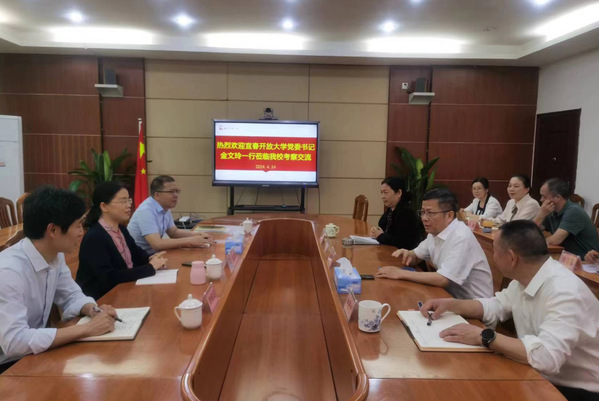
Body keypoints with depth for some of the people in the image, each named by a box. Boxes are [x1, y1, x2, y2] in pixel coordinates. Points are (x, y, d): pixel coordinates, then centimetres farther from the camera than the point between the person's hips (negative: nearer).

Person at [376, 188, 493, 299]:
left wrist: (401, 273, -21)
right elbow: (416, 257, 16)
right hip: (453, 296, 7)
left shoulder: (461, 237, -23)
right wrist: (407, 255, -8)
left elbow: (443, 280, -28)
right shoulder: (435, 232, 2)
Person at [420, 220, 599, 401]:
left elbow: (547, 356, -38)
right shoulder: (524, 279, -2)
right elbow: (495, 306, 12)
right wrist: (450, 304, -2)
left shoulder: (565, 291, -29)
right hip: (541, 376, 7)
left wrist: (484, 336, -32)